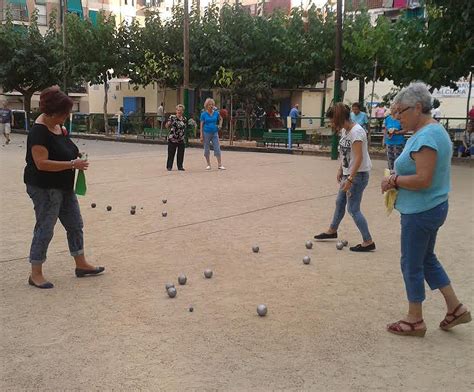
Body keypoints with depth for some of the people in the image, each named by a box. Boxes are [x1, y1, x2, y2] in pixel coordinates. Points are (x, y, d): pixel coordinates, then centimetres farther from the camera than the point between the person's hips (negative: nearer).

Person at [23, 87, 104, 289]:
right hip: (44, 189, -9)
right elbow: (41, 163, -28)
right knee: (45, 229, 0)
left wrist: (77, 159, 3)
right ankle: (36, 274, 13)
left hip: (63, 187, 9)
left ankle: (81, 265, 27)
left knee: (75, 224, 14)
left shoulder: (58, 127, 7)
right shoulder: (39, 131, -21)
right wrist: (72, 164, -26)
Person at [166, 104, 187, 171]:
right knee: (171, 153, 2)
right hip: (172, 139, -4)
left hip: (181, 140, 4)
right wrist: (168, 124, -30)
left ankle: (180, 166, 18)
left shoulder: (184, 119, 8)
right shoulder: (172, 117, -5)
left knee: (181, 154, 6)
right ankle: (169, 166, 13)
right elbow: (167, 126, -11)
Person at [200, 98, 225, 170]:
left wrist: (220, 125, 2)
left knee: (217, 149, -3)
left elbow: (220, 119, 22)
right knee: (207, 150, 6)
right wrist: (201, 136, -7)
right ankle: (208, 165, 17)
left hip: (215, 133, 2)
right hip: (206, 133, -1)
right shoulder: (203, 114, -4)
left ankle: (220, 165, 1)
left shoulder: (216, 113, 3)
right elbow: (201, 125, -2)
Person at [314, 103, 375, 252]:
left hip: (358, 174, -10)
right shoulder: (344, 130, 5)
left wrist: (350, 179, -27)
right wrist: (340, 170, 11)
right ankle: (332, 230, 41)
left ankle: (368, 242, 2)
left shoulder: (356, 132, -22)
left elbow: (359, 158, -25)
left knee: (353, 209, -6)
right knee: (340, 202, 22)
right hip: (348, 173, 10)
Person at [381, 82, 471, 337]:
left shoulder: (426, 137, -23)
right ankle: (455, 308, 30)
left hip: (421, 212, -10)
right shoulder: (434, 130, 10)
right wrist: (397, 179, 6)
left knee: (412, 264, 4)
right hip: (431, 208, 10)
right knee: (427, 259, 22)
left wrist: (394, 180, -15)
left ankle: (415, 321, 19)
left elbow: (423, 179, -29)